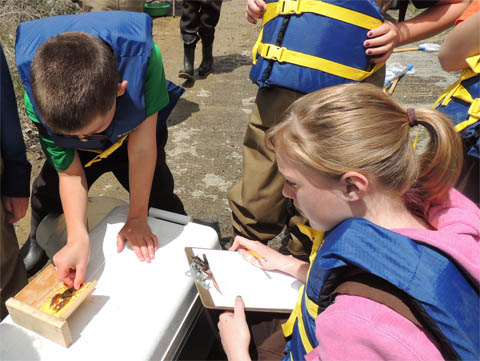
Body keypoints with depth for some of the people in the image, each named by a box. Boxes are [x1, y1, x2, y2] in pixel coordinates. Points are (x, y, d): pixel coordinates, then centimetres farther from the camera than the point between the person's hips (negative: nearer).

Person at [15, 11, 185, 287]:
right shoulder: (38, 96, -35)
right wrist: (78, 237, -36)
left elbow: (142, 148, -33)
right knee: (47, 191, 0)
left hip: (135, 133, -1)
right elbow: (70, 172, -23)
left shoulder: (141, 55, -43)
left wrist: (137, 217, -22)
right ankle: (37, 245, 34)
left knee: (159, 197, -8)